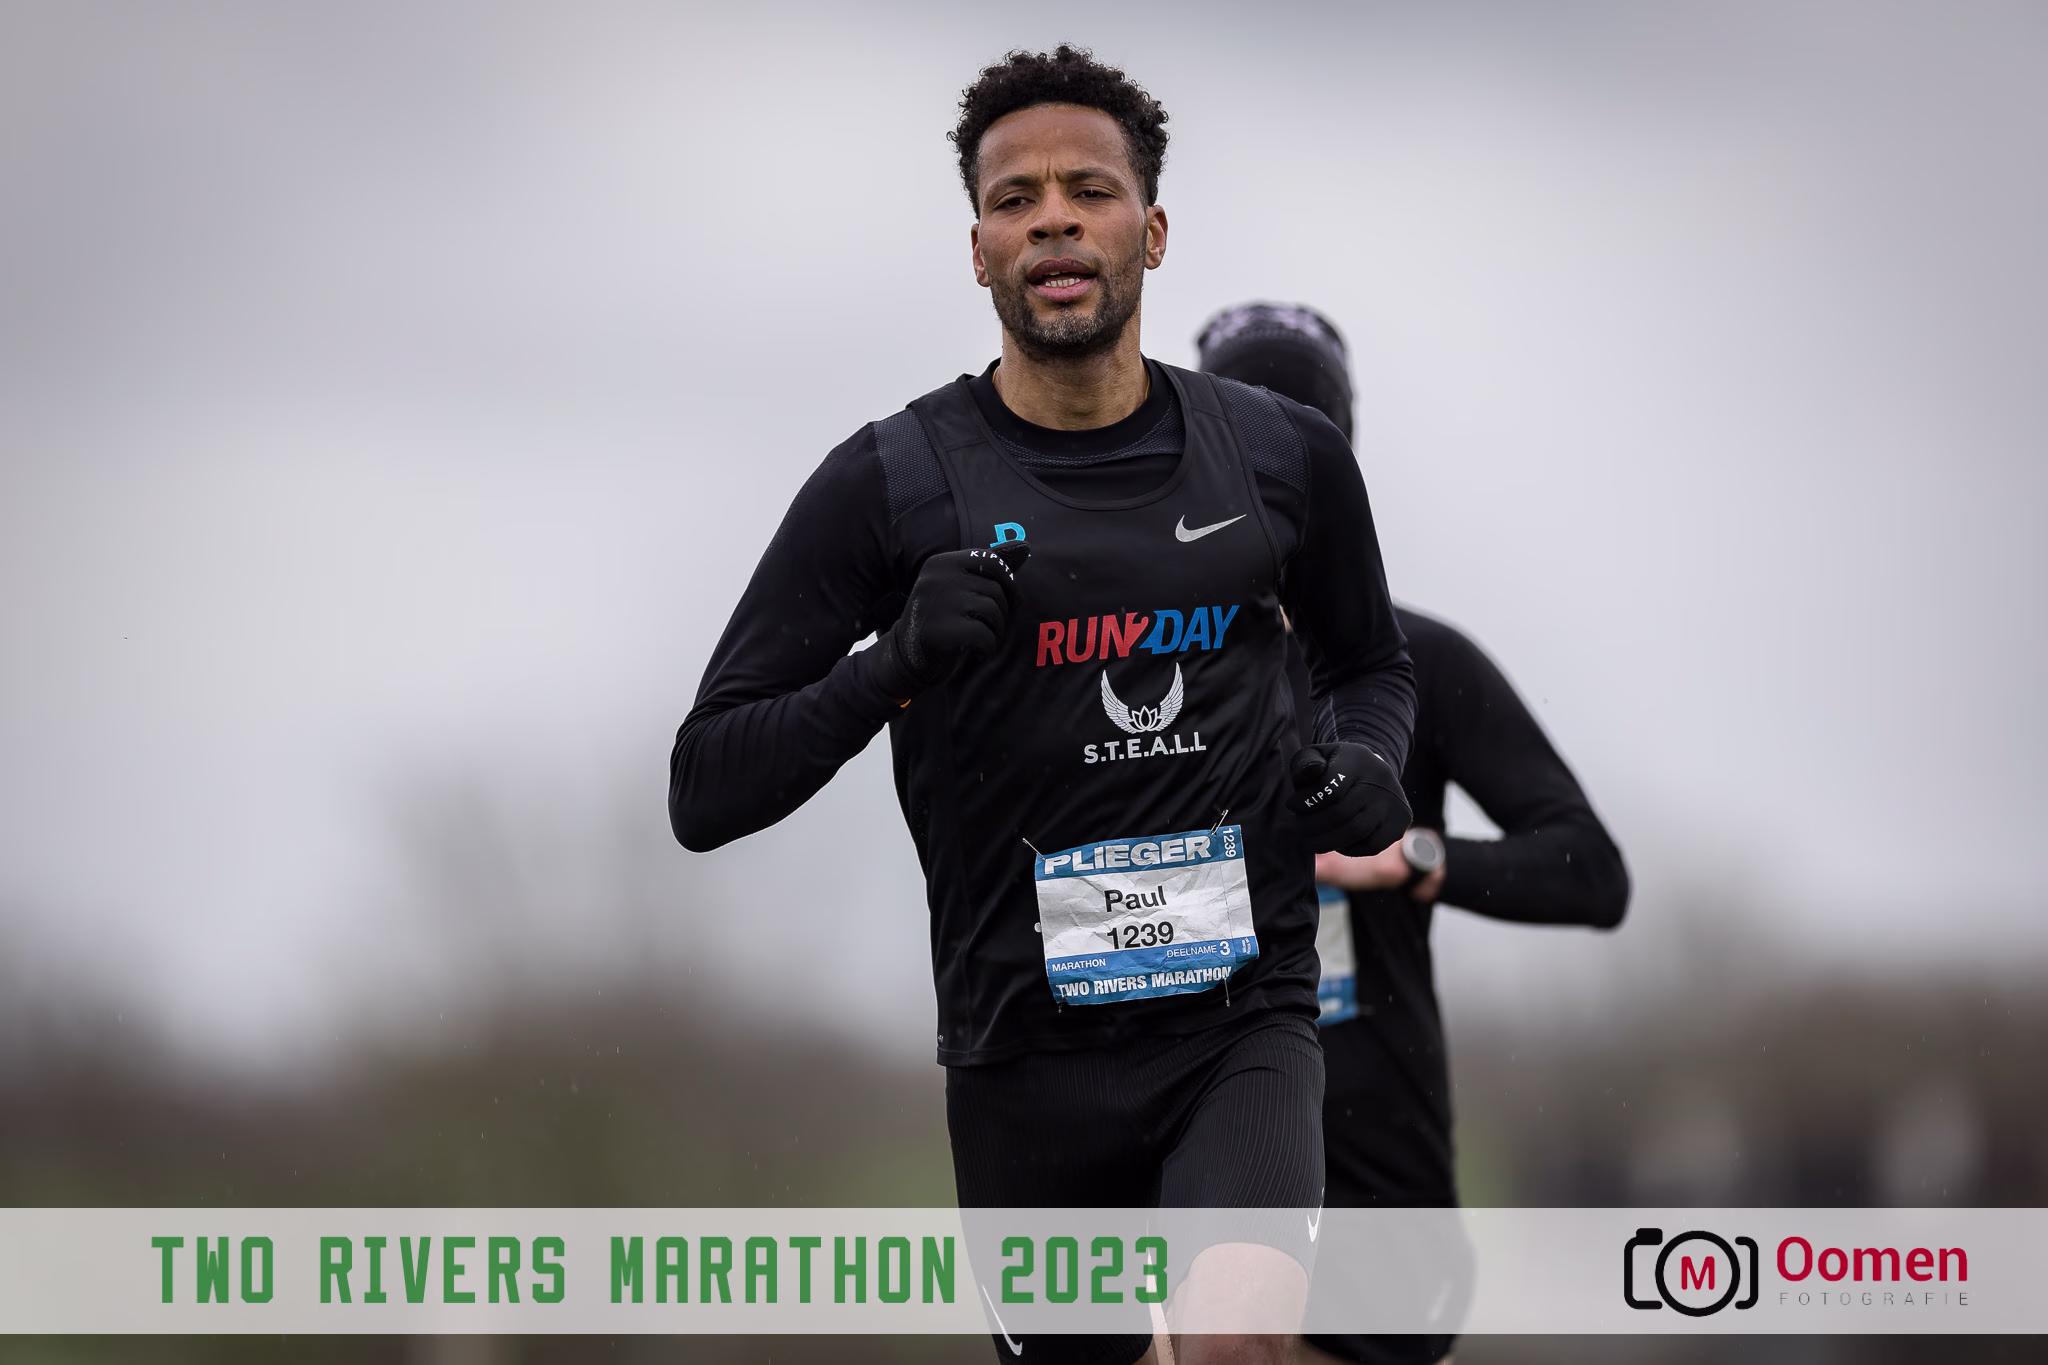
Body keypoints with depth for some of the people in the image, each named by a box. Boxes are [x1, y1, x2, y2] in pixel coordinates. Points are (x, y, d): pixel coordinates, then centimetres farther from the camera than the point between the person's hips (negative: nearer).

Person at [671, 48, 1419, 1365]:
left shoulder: (1285, 458, 4)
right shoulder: (890, 483, -3)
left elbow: (1372, 663, 24)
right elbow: (705, 789, -3)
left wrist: (1368, 763, 1)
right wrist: (895, 664, -19)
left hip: (1241, 1021, 0)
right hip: (1028, 1047, 0)